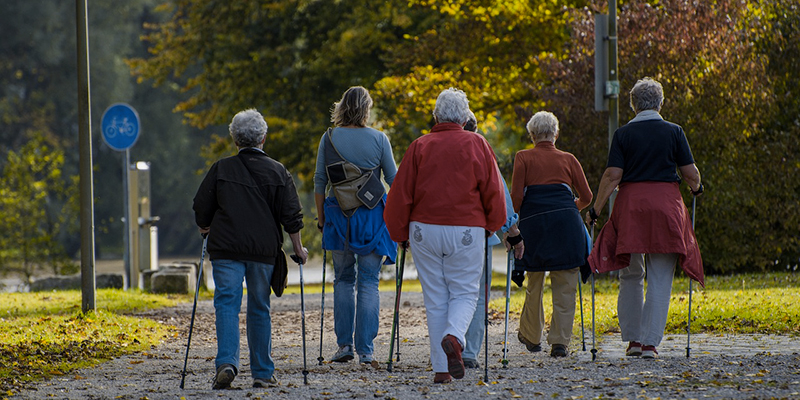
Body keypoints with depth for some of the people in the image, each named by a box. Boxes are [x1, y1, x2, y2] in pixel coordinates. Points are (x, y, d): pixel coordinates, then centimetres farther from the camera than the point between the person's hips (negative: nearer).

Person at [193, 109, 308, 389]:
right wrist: (298, 249, 13)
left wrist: (206, 228, 26)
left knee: (227, 305, -3)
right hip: (264, 250, 1)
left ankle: (226, 362, -23)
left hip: (226, 249, -1)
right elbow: (291, 216, 2)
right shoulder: (278, 172, 3)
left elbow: (202, 209, 6)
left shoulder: (220, 169, 2)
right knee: (259, 309, 10)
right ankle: (263, 373, 12)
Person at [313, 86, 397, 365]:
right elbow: (394, 180, 3)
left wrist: (322, 219, 11)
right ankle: (365, 349, 0)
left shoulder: (329, 139, 0)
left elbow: (319, 183, 2)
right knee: (369, 282, 3)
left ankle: (344, 344, 6)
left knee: (343, 279, 14)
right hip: (372, 216, -1)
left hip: (338, 216, 1)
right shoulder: (378, 139, -4)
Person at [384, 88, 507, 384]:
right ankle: (453, 337, -23)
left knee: (435, 298, 7)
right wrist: (492, 225, 17)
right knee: (464, 292, 8)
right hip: (466, 231, -1)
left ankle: (441, 369, 4)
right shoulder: (477, 145, 1)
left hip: (425, 230, 1)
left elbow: (401, 193, 3)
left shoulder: (420, 146, 3)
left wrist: (400, 233, 14)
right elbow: (493, 191, 1)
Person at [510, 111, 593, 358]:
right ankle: (560, 341, -5)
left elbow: (516, 196, 0)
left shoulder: (523, 158, 10)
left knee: (534, 283, 15)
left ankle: (531, 337, 28)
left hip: (533, 221, 0)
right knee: (565, 286, 2)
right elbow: (586, 196, 15)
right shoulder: (568, 159, 15)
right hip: (566, 221, 0)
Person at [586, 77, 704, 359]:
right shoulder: (674, 132, 1)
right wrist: (696, 188, 24)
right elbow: (691, 174, 2)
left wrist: (595, 209, 0)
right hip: (666, 204, -1)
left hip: (631, 204, 1)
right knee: (660, 280, 2)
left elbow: (612, 176, -6)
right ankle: (651, 342, -3)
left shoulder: (623, 134, 0)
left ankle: (632, 339, 14)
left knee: (630, 276, 14)